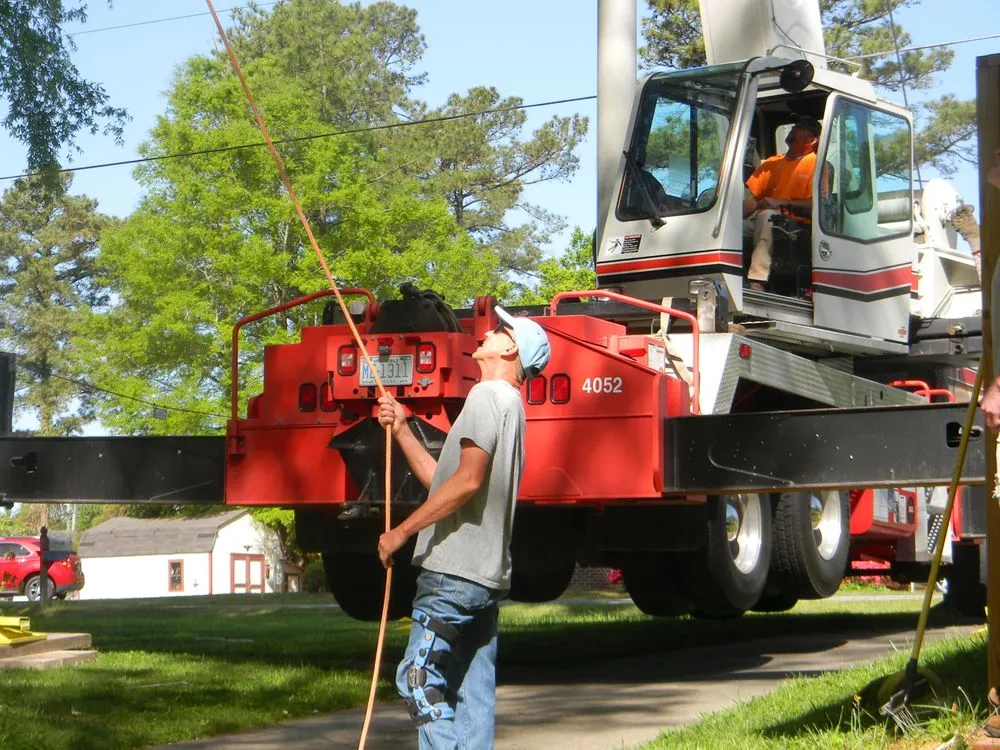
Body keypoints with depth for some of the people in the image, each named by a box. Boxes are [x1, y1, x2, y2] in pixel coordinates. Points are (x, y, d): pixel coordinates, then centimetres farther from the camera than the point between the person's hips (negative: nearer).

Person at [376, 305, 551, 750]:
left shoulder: (489, 396, -9)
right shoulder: (509, 404, 22)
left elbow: (467, 481, -20)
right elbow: (441, 480, 24)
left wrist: (401, 533, -16)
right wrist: (400, 431, 20)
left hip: (454, 573, -10)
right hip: (486, 574, 10)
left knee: (420, 682, -11)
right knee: (472, 695, 8)